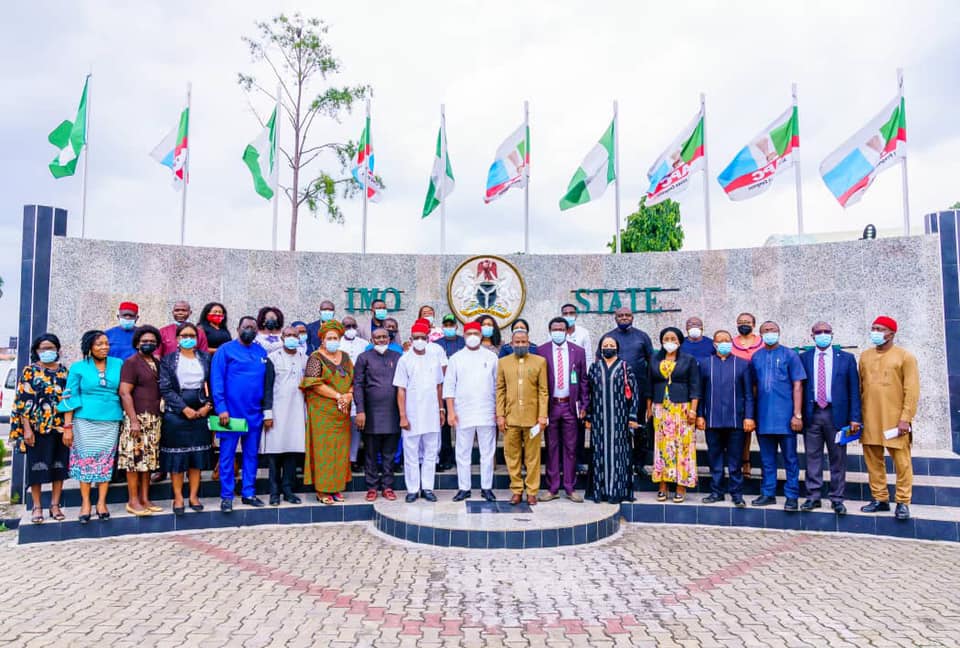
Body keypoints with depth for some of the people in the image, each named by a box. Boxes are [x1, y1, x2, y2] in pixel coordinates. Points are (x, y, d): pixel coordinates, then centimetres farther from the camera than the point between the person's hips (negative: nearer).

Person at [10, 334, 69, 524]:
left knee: (59, 464, 5)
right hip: (37, 426, -3)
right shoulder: (29, 371, -1)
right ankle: (37, 507, 12)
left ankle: (55, 504, 14)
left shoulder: (64, 371, 9)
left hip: (60, 426, 3)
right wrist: (27, 429, -12)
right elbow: (23, 401, -5)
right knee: (37, 465, 2)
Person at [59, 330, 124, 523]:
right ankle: (85, 503, 13)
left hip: (111, 420, 1)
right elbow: (70, 398, 1)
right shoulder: (78, 367, 2)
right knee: (86, 459, 2)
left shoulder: (118, 364, 6)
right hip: (85, 420, -1)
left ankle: (101, 502, 13)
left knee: (106, 461, 3)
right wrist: (67, 426, -3)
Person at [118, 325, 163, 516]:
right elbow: (124, 393, -12)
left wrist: (159, 417, 12)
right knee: (134, 459, -3)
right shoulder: (131, 362, -5)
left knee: (149, 460, 8)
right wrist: (134, 420, -17)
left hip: (154, 420, 7)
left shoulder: (157, 364, 15)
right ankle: (133, 501, 5)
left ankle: (145, 499, 15)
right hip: (137, 418, -6)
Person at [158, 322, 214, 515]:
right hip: (175, 414, -2)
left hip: (200, 413, 2)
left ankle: (194, 496, 15)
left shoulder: (206, 358, 8)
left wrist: (207, 406, -8)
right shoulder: (168, 360, 2)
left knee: (197, 456, 6)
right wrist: (185, 409, -14)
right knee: (177, 456, 2)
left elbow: (211, 385, 6)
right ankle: (178, 498, 11)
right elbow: (165, 388, -6)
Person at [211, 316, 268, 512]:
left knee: (251, 455, 10)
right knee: (227, 456, 3)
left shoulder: (261, 352, 11)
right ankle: (226, 496, 11)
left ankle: (248, 493, 20)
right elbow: (216, 381, -8)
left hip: (255, 414, 5)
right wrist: (221, 408, -15)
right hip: (231, 412, -4)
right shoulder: (225, 350, -3)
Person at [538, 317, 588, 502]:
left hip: (570, 405, 1)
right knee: (551, 447, 6)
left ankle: (570, 489, 16)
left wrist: (584, 405, 1)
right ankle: (552, 489, 15)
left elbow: (583, 380, 6)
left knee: (570, 448, 6)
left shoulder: (578, 351, 4)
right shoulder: (541, 351, -1)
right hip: (550, 405, -1)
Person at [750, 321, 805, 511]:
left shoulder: (789, 355, 0)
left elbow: (797, 386, -4)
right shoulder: (756, 357, 10)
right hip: (763, 417, 3)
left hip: (785, 416, -3)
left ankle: (792, 496, 10)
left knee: (790, 458, 3)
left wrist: (797, 414, -10)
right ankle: (768, 493, 19)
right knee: (767, 458, 10)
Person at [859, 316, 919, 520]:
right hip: (870, 419, 4)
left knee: (901, 462, 1)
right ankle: (879, 499, 19)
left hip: (895, 420, -4)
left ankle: (903, 503, 12)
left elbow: (912, 390, -6)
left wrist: (906, 418, -12)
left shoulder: (905, 356, -2)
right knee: (873, 461, 8)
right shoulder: (865, 356, 11)